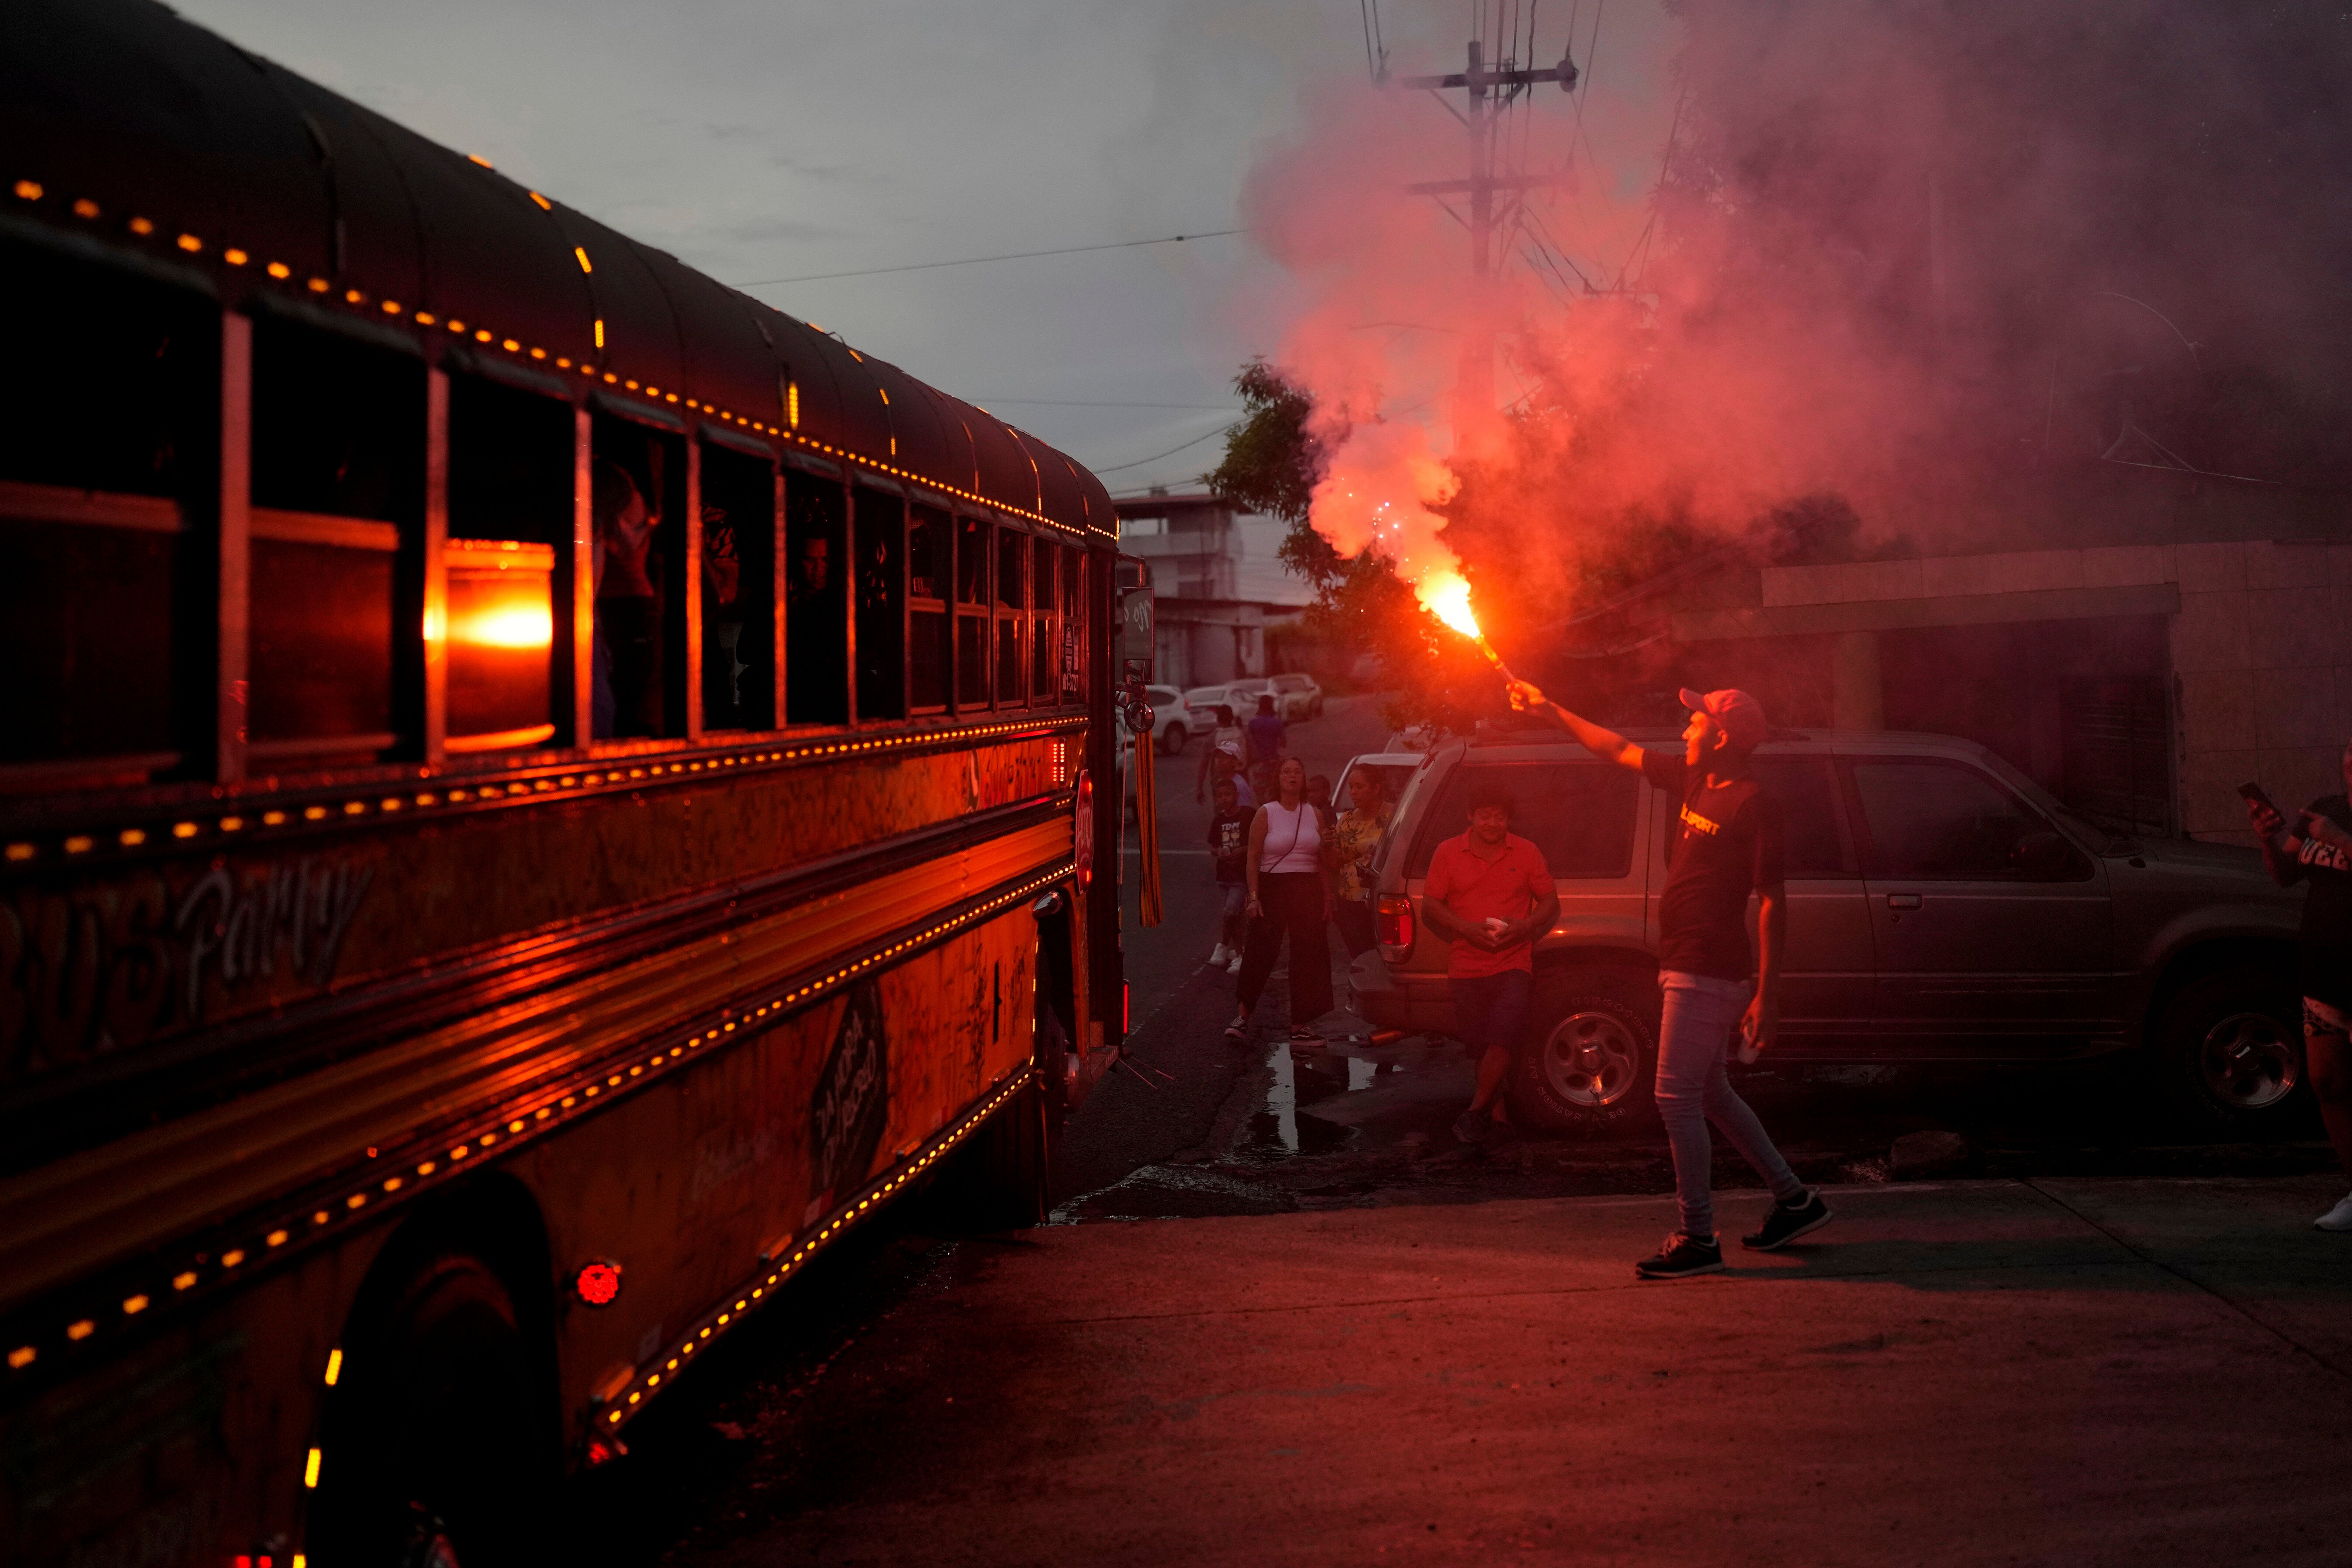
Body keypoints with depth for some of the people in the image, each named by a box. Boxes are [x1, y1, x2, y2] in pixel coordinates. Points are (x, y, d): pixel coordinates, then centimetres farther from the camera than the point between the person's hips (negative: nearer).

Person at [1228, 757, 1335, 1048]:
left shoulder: (1314, 815, 10)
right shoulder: (1266, 814, 0)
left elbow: (1323, 861, 12)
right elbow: (1253, 858, -4)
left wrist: (1327, 898, 6)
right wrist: (1254, 897, -12)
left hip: (1308, 891, 3)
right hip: (1272, 886, -3)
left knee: (1308, 955, 2)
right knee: (1261, 952, -3)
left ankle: (1301, 1024, 10)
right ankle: (1243, 1017, 10)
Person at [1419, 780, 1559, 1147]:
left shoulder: (1527, 853, 5)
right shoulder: (1449, 853, 4)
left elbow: (1551, 903, 9)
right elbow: (1430, 906, 4)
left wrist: (1524, 926, -11)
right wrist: (1466, 929, -12)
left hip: (1514, 964, -1)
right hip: (1467, 966, 1)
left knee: (1501, 1039, -17)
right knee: (1481, 1046, 7)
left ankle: (1477, 1110, -8)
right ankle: (1498, 1112, 21)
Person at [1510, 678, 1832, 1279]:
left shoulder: (1752, 804, -15)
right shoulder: (1694, 783, 10)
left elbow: (1773, 901, -17)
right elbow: (1618, 749, 22)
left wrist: (1767, 996, -20)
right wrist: (1549, 709, 24)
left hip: (1708, 974, -10)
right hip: (1689, 966, 10)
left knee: (1677, 1096, -7)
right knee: (1710, 1094, 18)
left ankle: (1698, 1239, 1)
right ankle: (1795, 1200, 28)